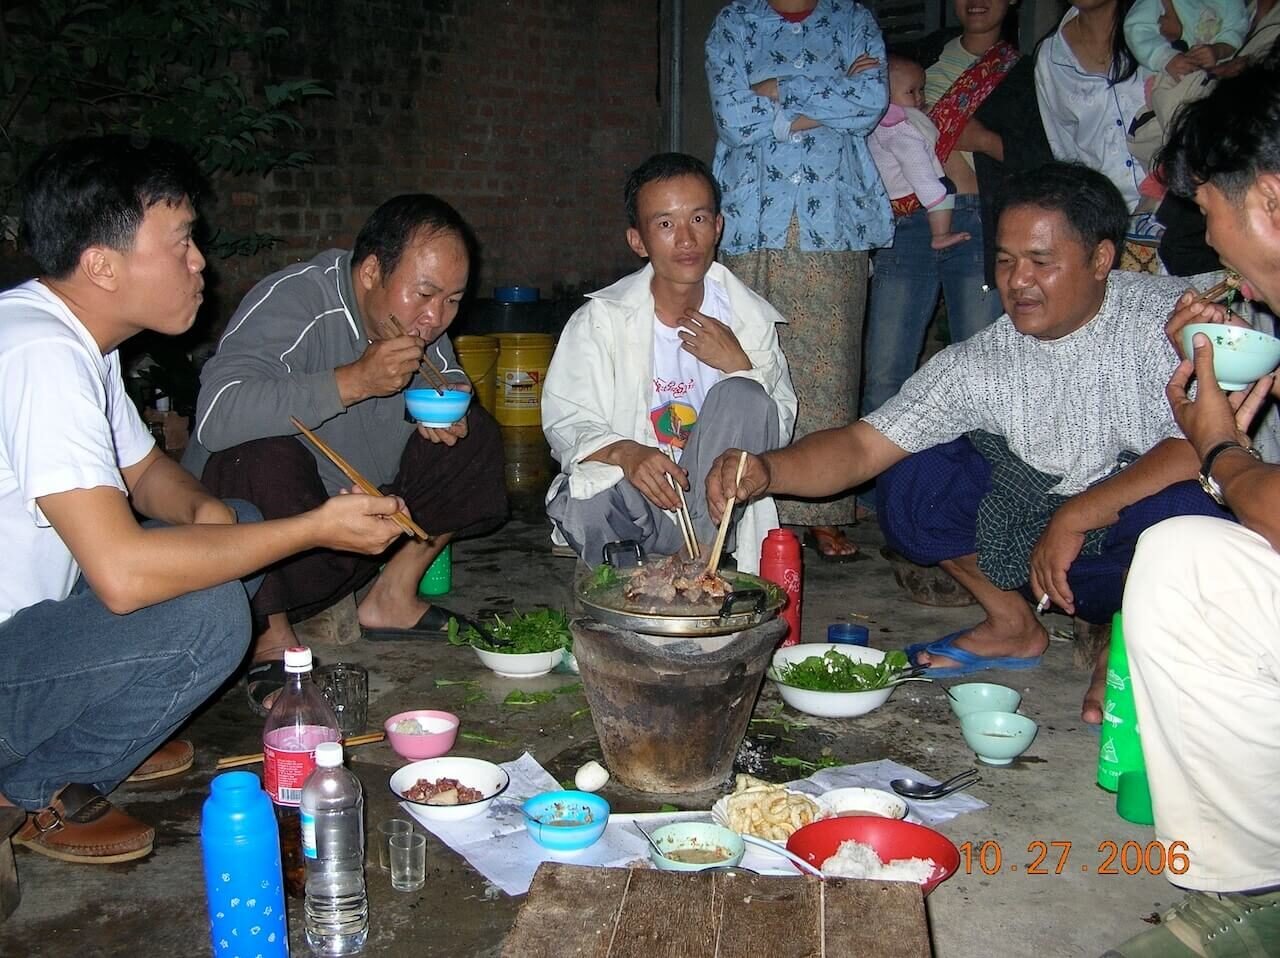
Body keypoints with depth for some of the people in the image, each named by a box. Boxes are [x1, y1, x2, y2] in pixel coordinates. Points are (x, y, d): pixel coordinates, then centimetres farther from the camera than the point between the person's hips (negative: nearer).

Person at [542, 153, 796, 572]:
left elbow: (779, 430, 2)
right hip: (630, 498, -2)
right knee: (583, 505, -36)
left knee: (741, 396, -25)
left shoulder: (749, 316, 1)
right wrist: (624, 453, -32)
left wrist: (739, 365, -15)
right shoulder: (601, 318, -5)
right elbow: (565, 423, -11)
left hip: (713, 502, 2)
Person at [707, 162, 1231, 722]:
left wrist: (1075, 517, -28)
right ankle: (1013, 626, 11)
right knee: (908, 479, -11)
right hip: (1044, 539, 4)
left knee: (1182, 509, -37)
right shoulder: (978, 365, -9)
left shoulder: (1167, 314, -16)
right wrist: (766, 472, -31)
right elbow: (864, 446, -13)